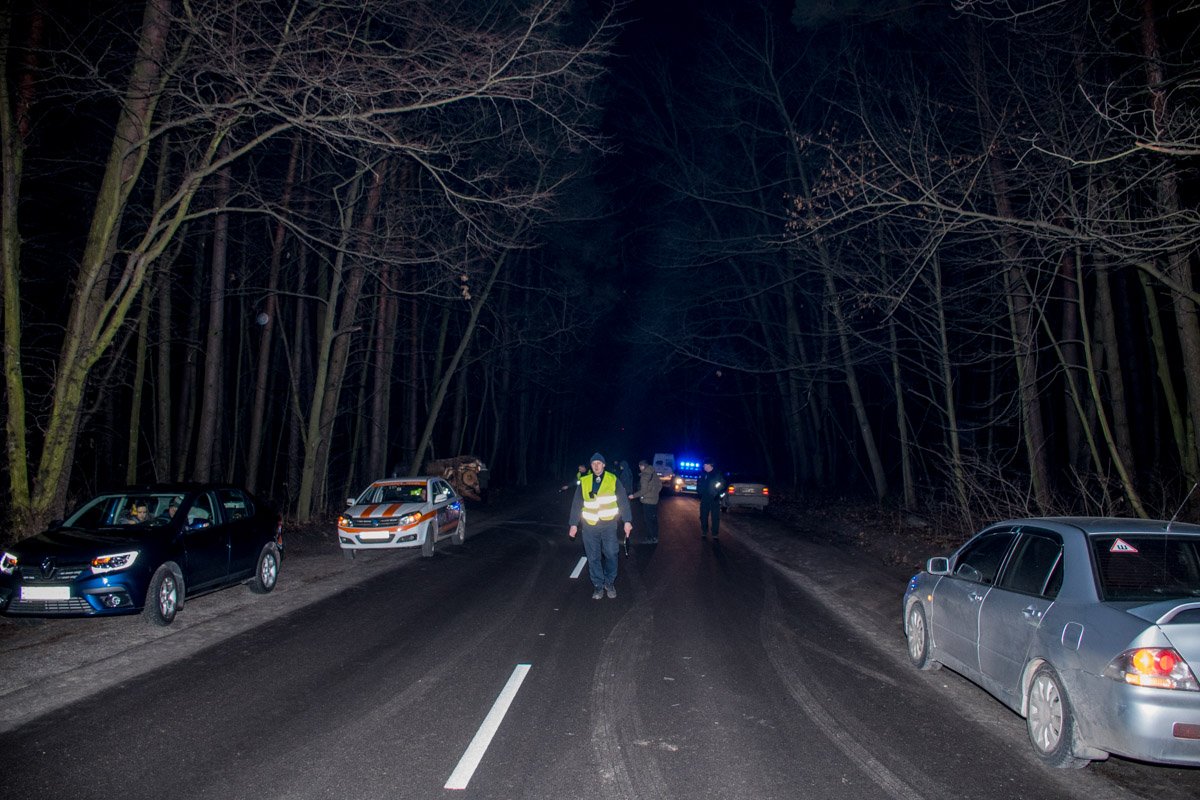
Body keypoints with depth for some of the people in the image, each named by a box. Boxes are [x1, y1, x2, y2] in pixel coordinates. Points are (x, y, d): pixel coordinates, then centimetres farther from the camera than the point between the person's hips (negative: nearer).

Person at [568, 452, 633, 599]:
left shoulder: (612, 480, 0)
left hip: (609, 524, -1)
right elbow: (577, 504, 8)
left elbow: (623, 501, 1)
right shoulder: (584, 482, 4)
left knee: (611, 554, 0)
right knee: (593, 558, 5)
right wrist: (574, 524, 5)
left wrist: (627, 521, -4)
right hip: (590, 525, 1)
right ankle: (598, 585, 18)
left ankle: (609, 583, 19)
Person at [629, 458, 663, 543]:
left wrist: (634, 495, -11)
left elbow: (643, 490, -20)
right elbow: (660, 485, 11)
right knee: (654, 519, 14)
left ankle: (650, 538, 3)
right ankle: (655, 537, 21)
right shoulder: (654, 474, 5)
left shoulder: (644, 476, -18)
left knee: (649, 520, -1)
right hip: (654, 500, 8)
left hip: (647, 501, -8)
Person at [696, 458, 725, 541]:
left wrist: (719, 494, -13)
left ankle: (715, 535, 8)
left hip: (714, 500, -3)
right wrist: (699, 493, 3)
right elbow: (698, 484, 16)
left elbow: (723, 486, -2)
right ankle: (704, 533, 24)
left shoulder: (718, 474, -6)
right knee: (703, 517, 10)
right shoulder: (702, 474, 2)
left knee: (715, 518, 0)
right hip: (704, 500, 3)